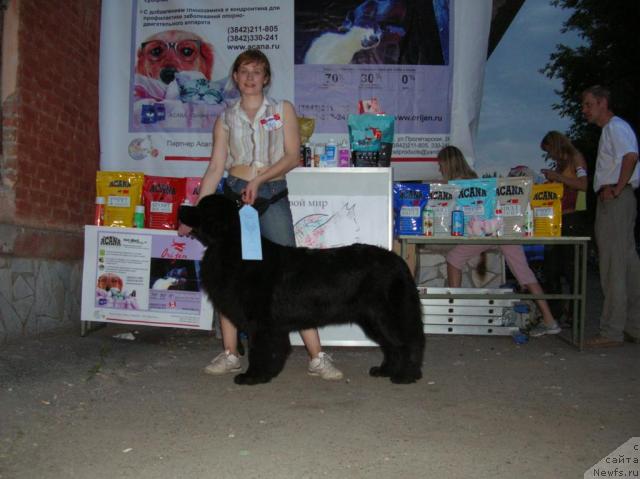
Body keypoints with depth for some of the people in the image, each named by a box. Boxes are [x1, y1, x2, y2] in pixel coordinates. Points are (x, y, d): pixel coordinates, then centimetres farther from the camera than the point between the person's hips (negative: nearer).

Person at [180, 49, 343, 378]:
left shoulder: (283, 110, 9)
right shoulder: (226, 119, 12)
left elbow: (292, 156, -1)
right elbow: (215, 168, 8)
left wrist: (259, 179, -15)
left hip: (272, 196, -2)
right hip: (234, 195, 2)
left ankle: (316, 356, -3)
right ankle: (230, 354, 13)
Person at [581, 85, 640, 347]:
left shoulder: (616, 126, -8)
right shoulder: (610, 129, 23)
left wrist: (617, 188, -21)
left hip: (616, 200, -11)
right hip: (613, 201, 11)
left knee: (613, 266, -9)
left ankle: (612, 331, -6)